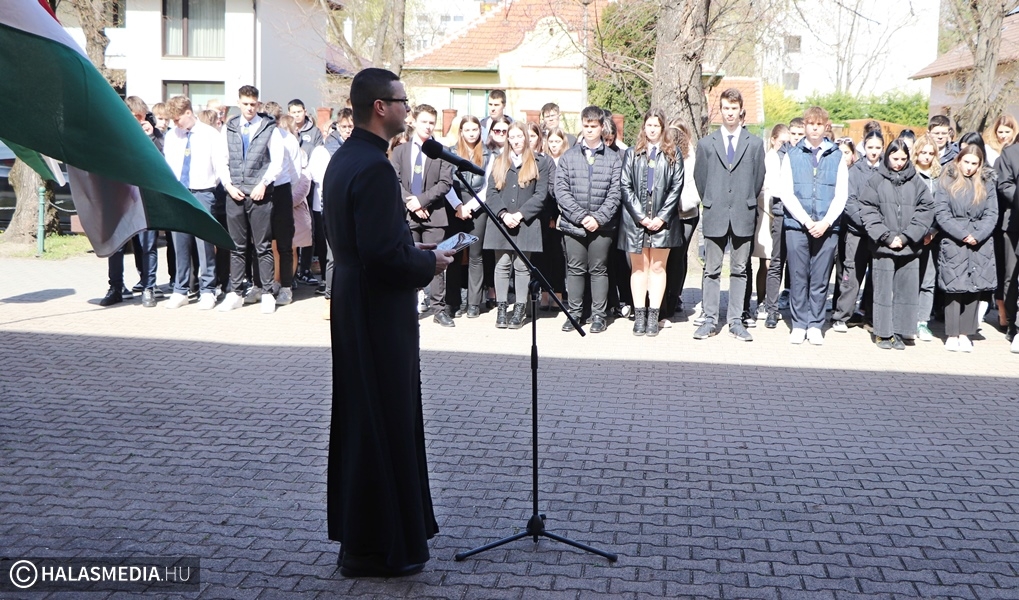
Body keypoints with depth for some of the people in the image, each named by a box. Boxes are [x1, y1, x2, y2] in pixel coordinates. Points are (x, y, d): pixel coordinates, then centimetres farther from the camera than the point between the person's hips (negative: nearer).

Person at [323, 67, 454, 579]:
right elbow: (384, 253, -27)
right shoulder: (374, 167, -21)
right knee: (385, 423, -1)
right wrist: (429, 263, -11)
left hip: (353, 303, 10)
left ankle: (357, 528, 32)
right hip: (379, 311, -10)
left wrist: (412, 249, 13)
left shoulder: (343, 159, 11)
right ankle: (378, 546, 10)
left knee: (360, 418, 18)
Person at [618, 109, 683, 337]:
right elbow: (625, 187, 2)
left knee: (658, 267, 1)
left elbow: (676, 187, 1)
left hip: (662, 221, -1)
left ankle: (653, 316, 3)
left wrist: (662, 217, -9)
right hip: (635, 219, 1)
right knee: (638, 267, 4)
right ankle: (639, 315, 7)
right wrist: (641, 216, -9)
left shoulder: (673, 155, 8)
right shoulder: (631, 154, 9)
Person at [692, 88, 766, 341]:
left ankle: (736, 322, 9)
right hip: (715, 216, 0)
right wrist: (710, 204, 9)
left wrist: (747, 205, 8)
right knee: (712, 271, 2)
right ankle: (709, 320, 7)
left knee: (739, 271, 5)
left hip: (743, 216, 0)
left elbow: (759, 179, 9)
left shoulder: (755, 144, 7)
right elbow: (699, 178, 11)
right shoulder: (706, 143, 7)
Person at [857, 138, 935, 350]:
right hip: (883, 247, -2)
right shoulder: (875, 181, 2)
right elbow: (868, 212, -3)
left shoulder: (916, 183, 7)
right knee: (884, 290, 1)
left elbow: (925, 212, 2)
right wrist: (887, 236, -10)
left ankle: (900, 332, 11)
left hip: (909, 247, 2)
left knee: (906, 290, 3)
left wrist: (906, 237, -8)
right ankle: (883, 333, 9)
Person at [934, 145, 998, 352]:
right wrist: (962, 234, -13)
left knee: (974, 288, 1)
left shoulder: (986, 183, 10)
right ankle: (952, 334, 2)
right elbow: (941, 213, -4)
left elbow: (991, 214, 5)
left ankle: (965, 333, 7)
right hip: (953, 242, -2)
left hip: (980, 244, 3)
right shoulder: (946, 181, 3)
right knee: (954, 288, -4)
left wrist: (978, 235, -11)